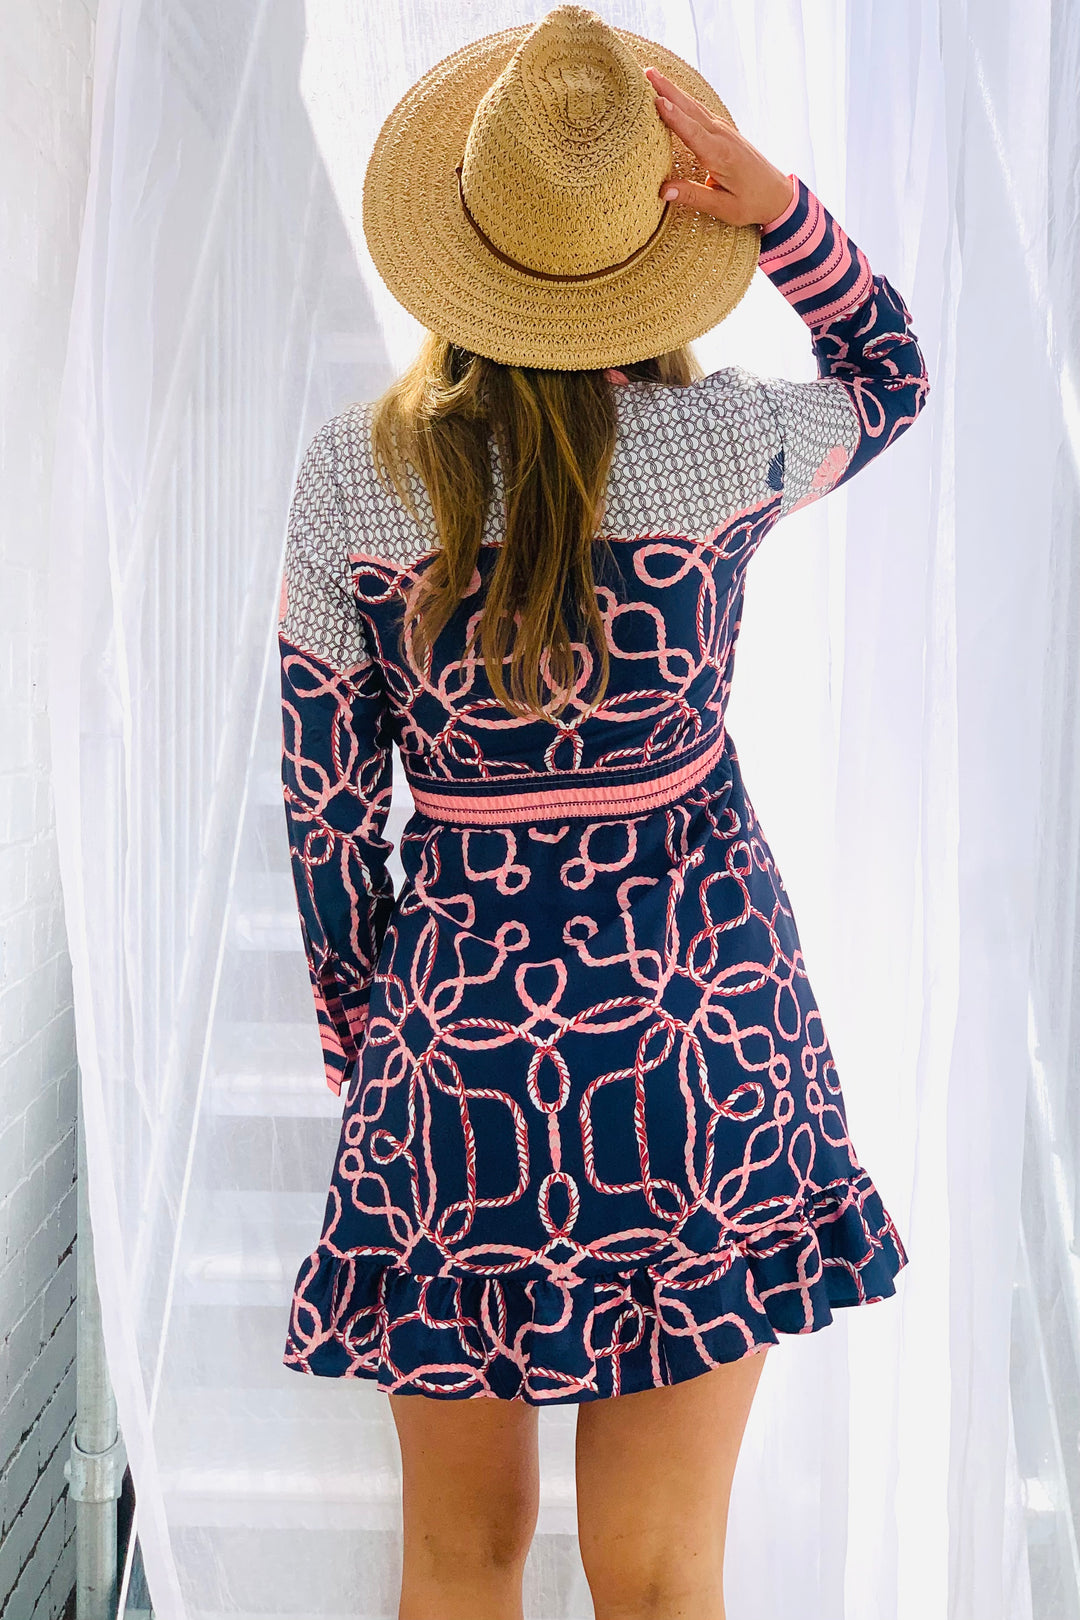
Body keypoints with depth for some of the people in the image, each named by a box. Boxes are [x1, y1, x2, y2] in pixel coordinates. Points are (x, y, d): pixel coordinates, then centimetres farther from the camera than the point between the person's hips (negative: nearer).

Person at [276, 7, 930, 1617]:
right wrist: (768, 199, -3)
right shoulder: (724, 440, -10)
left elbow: (326, 795, -1)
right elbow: (891, 378, 14)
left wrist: (354, 1032, 14)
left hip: (454, 1020, 1)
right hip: (700, 1016, 0)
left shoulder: (348, 472, -8)